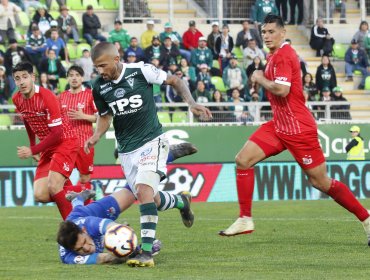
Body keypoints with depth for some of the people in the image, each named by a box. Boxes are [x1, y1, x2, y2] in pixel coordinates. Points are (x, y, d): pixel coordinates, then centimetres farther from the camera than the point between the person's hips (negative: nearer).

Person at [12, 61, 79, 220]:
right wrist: (34, 148, 17)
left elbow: (57, 133, -23)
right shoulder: (17, 100, -2)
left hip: (65, 142, -7)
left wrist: (32, 151, -22)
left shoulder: (47, 97, -23)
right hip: (47, 146, 7)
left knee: (53, 186, -24)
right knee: (40, 195, -6)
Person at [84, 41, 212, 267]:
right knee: (148, 197, 8)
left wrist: (191, 103, -12)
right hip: (127, 149, 5)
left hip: (151, 141, -5)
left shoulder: (141, 71, -14)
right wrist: (97, 136, -5)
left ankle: (147, 252, -28)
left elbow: (175, 81, 0)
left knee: (144, 190, -24)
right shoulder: (99, 87, -2)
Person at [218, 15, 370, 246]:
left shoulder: (283, 55, -16)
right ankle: (245, 219, 2)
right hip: (279, 126, 10)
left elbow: (281, 89, -28)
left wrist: (260, 79, -12)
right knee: (243, 160, -2)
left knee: (321, 182, -4)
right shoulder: (275, 55, 13)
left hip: (299, 129, -10)